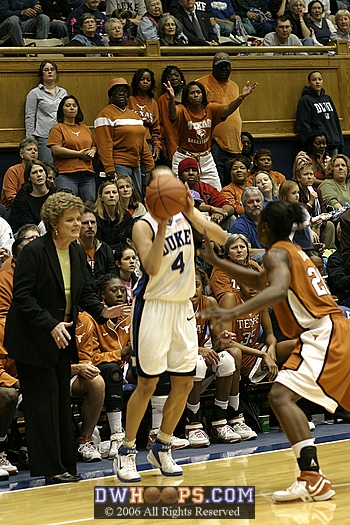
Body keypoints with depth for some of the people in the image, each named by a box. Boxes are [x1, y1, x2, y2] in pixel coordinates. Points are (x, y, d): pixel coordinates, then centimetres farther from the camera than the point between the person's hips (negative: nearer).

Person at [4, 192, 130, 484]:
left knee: (62, 400, 11)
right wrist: (51, 325, -27)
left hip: (62, 338, 8)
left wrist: (101, 311, -7)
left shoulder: (77, 252, 5)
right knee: (43, 399, -5)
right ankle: (51, 468, 0)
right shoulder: (34, 252, -17)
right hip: (34, 340, -8)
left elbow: (84, 292, 13)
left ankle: (65, 464, 18)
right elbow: (23, 296, -19)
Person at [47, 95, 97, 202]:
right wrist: (79, 154, -9)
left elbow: (94, 146, 28)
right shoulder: (57, 129, 2)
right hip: (66, 174, -6)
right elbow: (56, 150, -10)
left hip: (87, 175, 6)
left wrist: (92, 151, 3)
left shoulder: (85, 128, 20)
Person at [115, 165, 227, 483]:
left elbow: (222, 238, -7)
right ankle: (127, 451, 9)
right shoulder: (144, 226, -11)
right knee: (147, 385, -4)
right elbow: (152, 268, -23)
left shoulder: (186, 213, 4)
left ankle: (162, 448, 22)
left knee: (184, 383, 7)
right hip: (154, 307, -6)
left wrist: (193, 215, -21)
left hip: (183, 307, 6)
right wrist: (162, 227, -31)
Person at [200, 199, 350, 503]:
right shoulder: (293, 251, 23)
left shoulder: (276, 253, -5)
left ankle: (313, 479, -32)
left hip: (321, 333, -10)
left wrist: (235, 312, -36)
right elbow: (259, 281, 38)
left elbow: (278, 290, -26)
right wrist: (215, 261, 37)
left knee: (282, 396, -20)